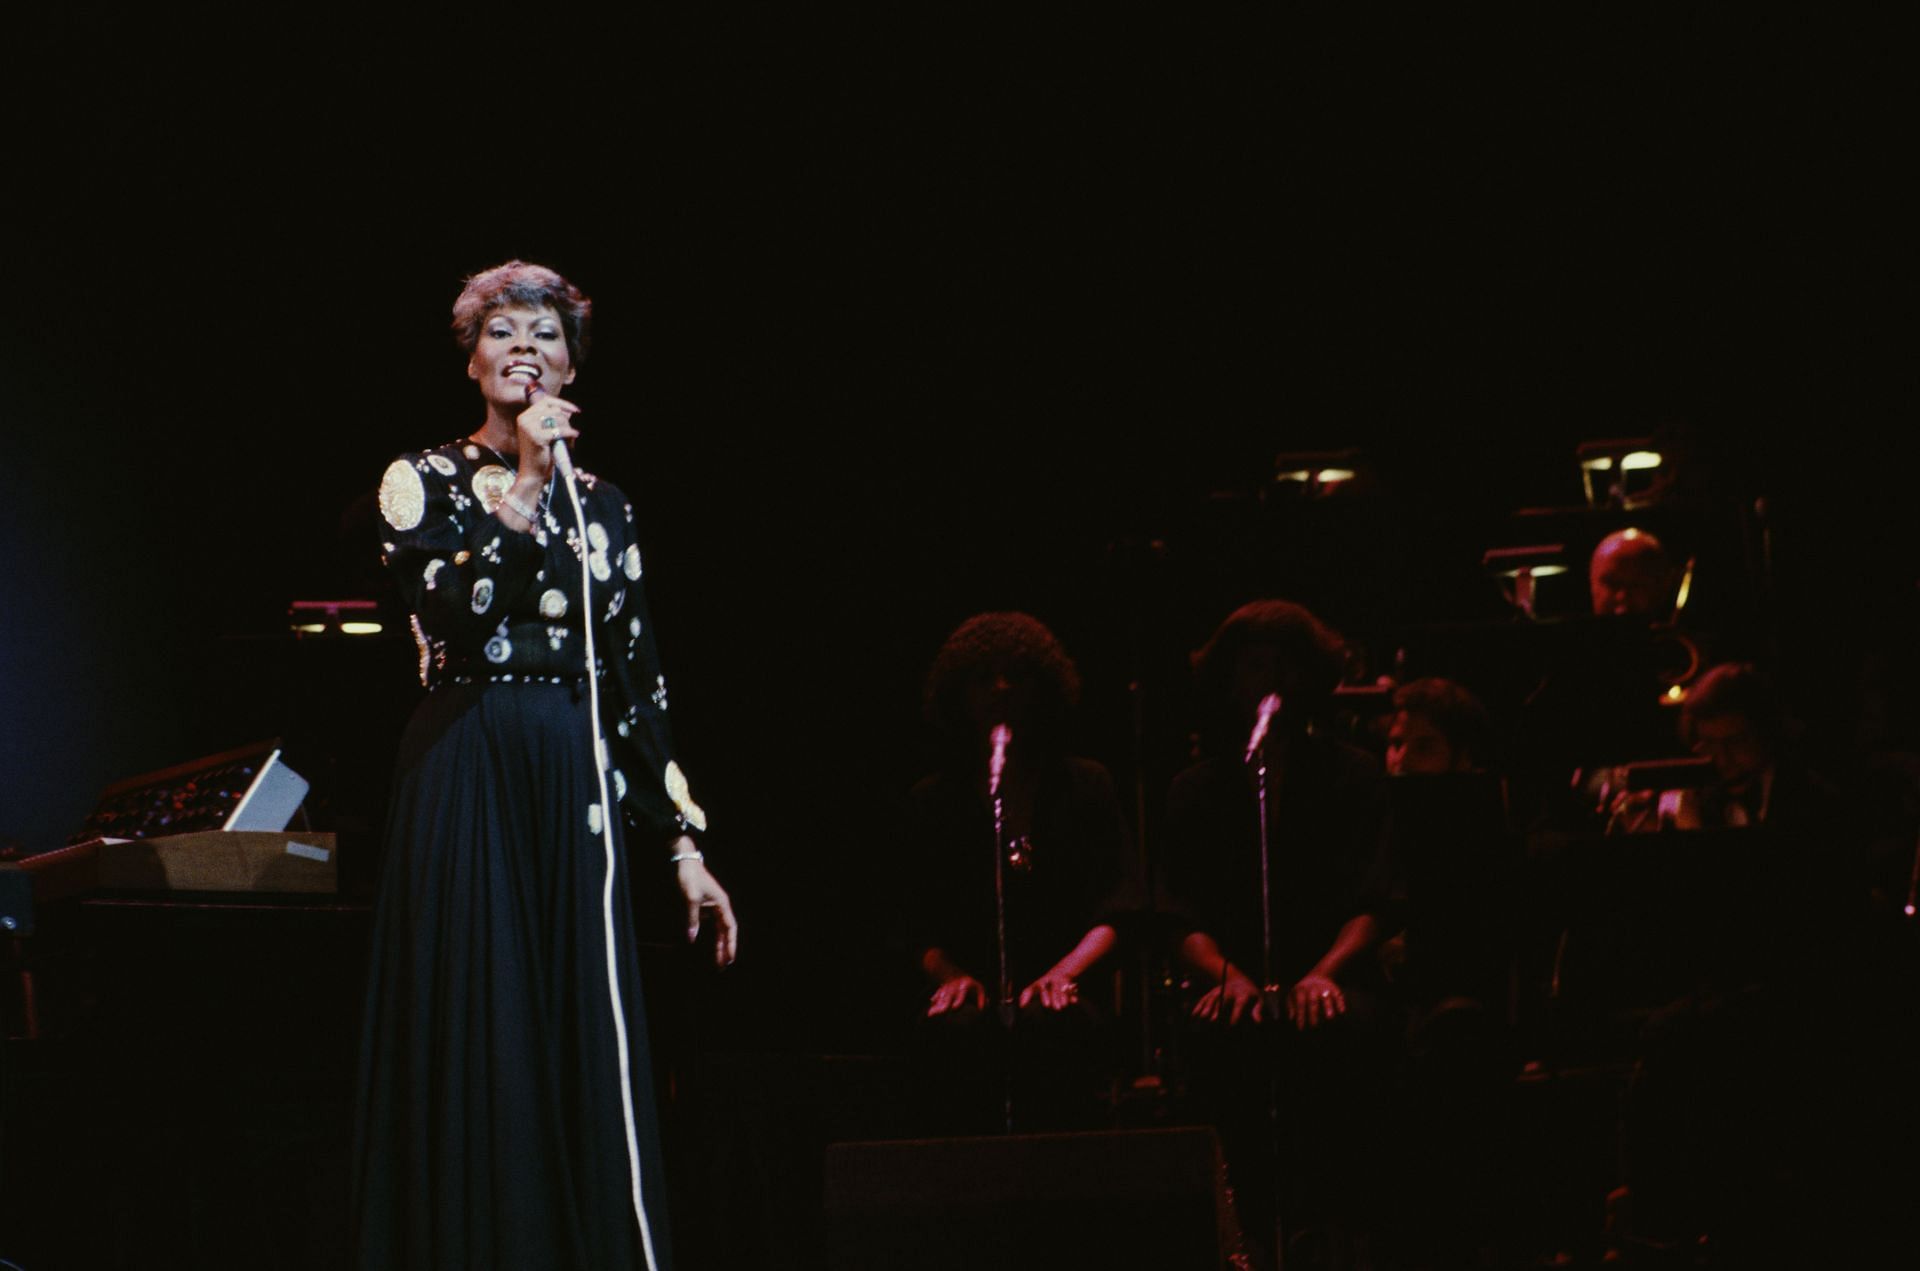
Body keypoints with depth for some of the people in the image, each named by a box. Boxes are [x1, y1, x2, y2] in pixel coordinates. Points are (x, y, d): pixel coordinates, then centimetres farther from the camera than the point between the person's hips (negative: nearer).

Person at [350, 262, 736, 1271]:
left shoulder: (602, 504, 13)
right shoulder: (425, 479, 4)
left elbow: (638, 684, 11)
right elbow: (446, 617, -15)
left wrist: (683, 848, 7)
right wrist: (522, 487, -15)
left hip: (579, 787, 3)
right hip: (465, 781, -3)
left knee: (589, 1056, -1)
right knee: (476, 1050, -4)